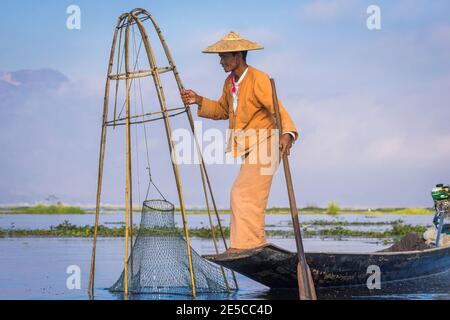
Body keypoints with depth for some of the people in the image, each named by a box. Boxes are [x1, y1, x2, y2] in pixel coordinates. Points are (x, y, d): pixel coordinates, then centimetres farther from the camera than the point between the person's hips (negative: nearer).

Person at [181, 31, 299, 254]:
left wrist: (288, 132, -44)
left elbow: (277, 109, -26)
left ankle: (246, 244, -16)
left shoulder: (259, 79, -18)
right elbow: (222, 110, 22)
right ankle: (256, 244, 21)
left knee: (243, 193, -17)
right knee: (251, 197, 13)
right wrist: (199, 101, 7)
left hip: (263, 144, -9)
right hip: (247, 148, 9)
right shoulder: (230, 82, 9)